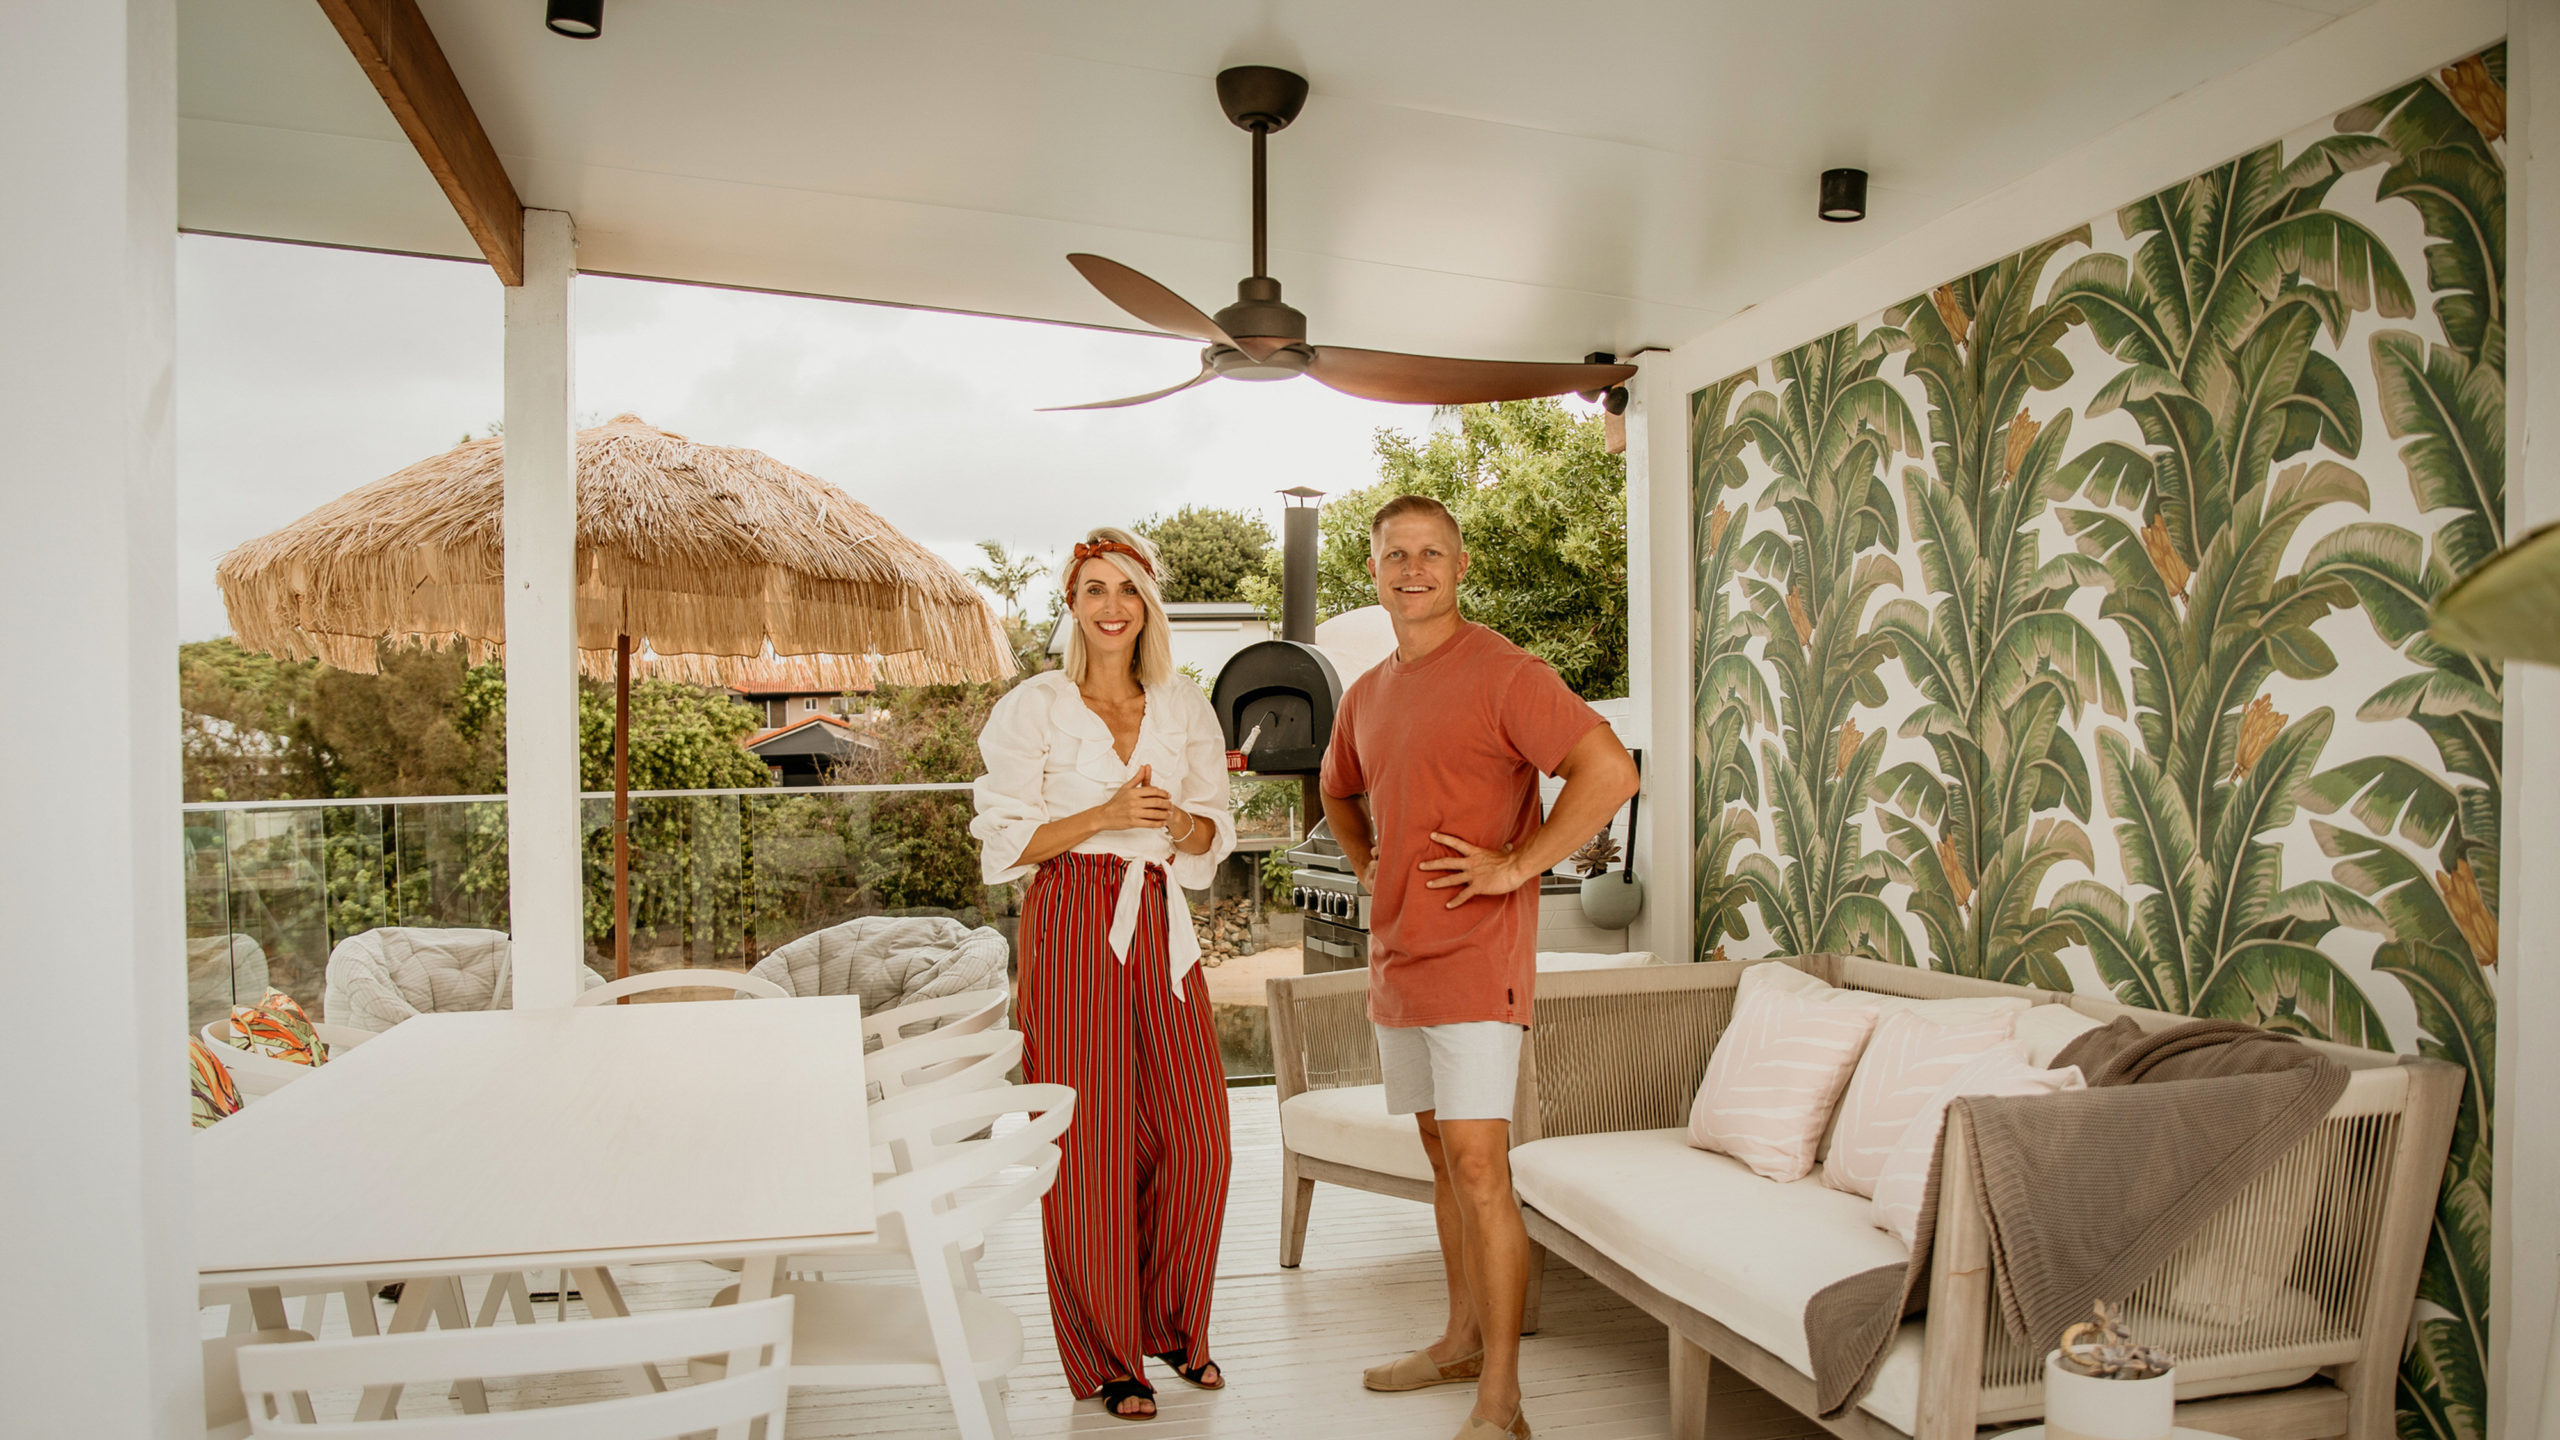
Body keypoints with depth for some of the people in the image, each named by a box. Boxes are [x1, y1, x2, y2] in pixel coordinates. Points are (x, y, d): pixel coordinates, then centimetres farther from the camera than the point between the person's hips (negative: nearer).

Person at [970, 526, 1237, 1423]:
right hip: (1072, 927, -4)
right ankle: (1104, 1356, 20)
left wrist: (1177, 820, -9)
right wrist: (1105, 816, -16)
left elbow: (1215, 834, 13)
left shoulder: (1185, 708, 10)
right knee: (1091, 1142, 1)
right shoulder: (1034, 707, -1)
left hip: (1161, 927, 4)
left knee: (1195, 1135, 5)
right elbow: (1005, 842, -4)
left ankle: (1173, 1326, 29)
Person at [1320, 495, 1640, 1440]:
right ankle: (1463, 1341, 31)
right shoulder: (1366, 695, 12)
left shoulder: (1502, 674, -11)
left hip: (1475, 958, -8)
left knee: (1479, 1166, -8)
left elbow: (1610, 771, -22)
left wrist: (1515, 865, -19)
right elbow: (1337, 790, 32)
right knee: (1441, 1156, 17)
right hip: (1396, 961, 8)